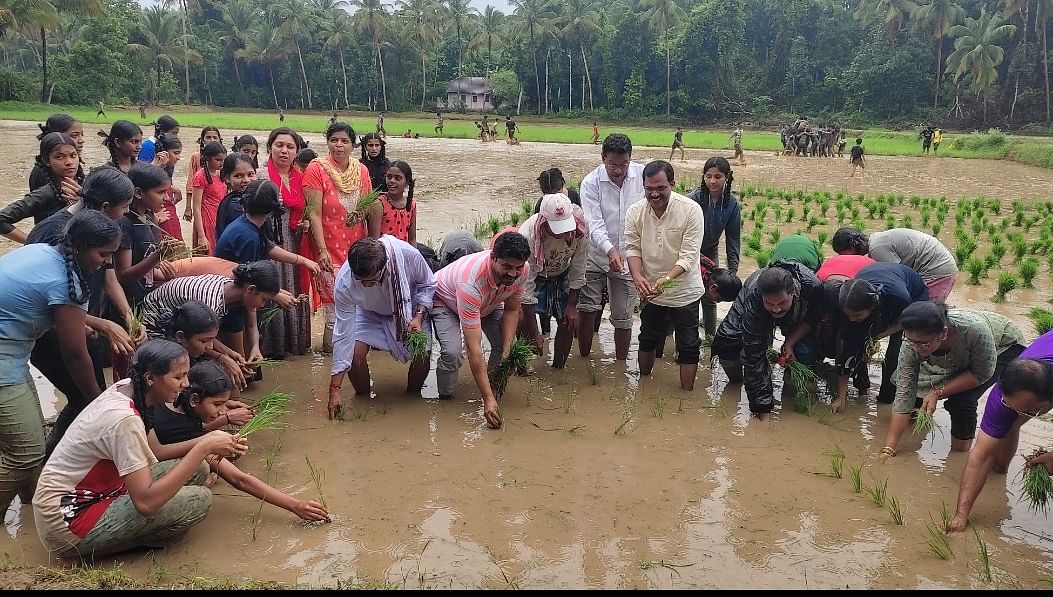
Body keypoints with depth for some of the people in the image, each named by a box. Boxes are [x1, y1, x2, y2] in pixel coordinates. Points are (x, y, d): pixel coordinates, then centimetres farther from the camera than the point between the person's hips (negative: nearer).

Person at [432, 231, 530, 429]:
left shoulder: (521, 271, -30)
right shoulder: (471, 282, -47)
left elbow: (511, 310, -10)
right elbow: (474, 348, -46)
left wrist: (507, 352, -24)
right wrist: (487, 399, -47)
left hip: (488, 302, 5)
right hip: (446, 300, -5)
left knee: (508, 346, -15)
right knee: (452, 352, -29)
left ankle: (497, 389, 11)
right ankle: (445, 399, -3)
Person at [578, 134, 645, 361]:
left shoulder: (643, 175, -9)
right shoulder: (591, 182, -13)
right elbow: (594, 223, -22)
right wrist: (610, 250, -38)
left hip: (628, 258, 1)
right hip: (596, 255, -1)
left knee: (623, 318, 7)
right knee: (587, 310, 1)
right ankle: (583, 360, 18)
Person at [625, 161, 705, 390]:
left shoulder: (691, 210, -19)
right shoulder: (635, 212, -8)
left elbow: (688, 256, -21)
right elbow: (632, 248, -7)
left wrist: (666, 280, -35)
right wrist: (638, 276, -26)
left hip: (685, 291, -3)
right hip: (650, 291, 4)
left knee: (688, 346, 5)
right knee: (647, 339, 20)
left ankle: (687, 394, 19)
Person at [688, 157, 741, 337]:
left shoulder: (732, 204, -13)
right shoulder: (694, 198, -25)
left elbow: (733, 239, -6)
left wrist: (733, 271, -10)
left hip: (710, 252, 3)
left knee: (710, 297, 8)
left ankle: (711, 335, 21)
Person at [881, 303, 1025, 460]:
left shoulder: (973, 328, -43)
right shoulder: (911, 348, -32)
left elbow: (982, 373, -26)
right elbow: (903, 395, -29)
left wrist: (939, 393, -35)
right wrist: (888, 450, -33)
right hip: (960, 359, 4)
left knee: (961, 400, -23)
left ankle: (960, 453, -2)